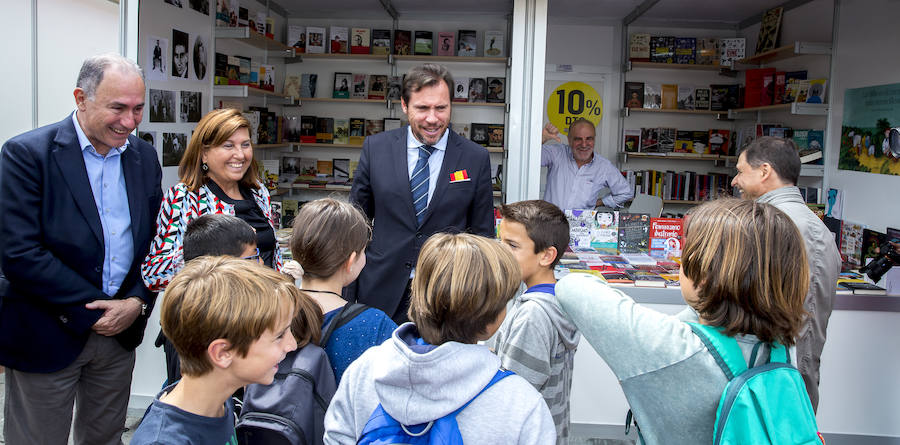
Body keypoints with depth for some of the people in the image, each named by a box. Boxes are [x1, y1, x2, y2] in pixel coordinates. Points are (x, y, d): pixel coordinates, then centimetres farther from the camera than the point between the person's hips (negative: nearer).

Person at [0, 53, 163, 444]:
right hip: (46, 336, -4)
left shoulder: (144, 157, 4)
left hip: (122, 328, 5)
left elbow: (156, 240, 8)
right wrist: (93, 310, -16)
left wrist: (138, 302, -7)